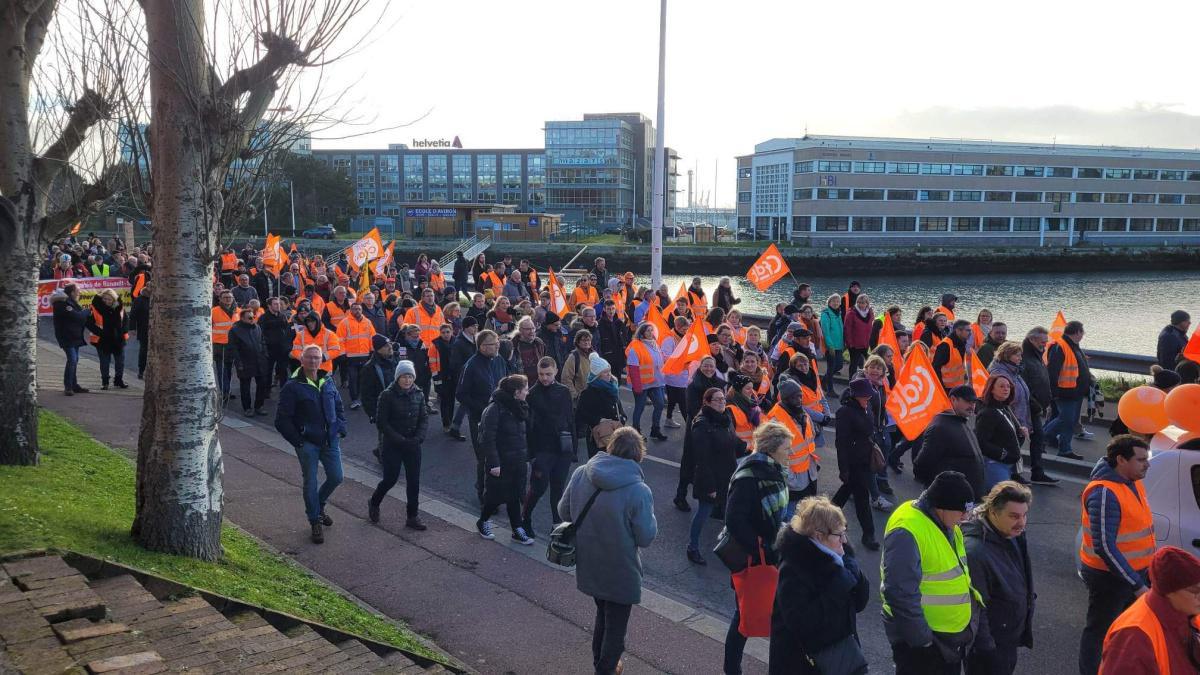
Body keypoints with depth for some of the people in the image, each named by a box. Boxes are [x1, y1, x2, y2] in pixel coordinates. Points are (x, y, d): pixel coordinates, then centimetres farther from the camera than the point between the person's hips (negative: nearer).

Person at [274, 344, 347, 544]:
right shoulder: (293, 387, -10)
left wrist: (340, 429, 6)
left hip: (330, 440, 5)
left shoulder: (328, 381, 6)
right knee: (310, 483, 2)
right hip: (307, 443, -5)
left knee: (336, 477, 8)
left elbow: (339, 407, 18)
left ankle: (319, 505, 36)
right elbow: (282, 420, -10)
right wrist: (298, 441, -12)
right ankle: (315, 522, 17)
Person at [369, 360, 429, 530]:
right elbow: (381, 422, -13)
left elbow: (424, 419, 4)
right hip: (392, 446, -4)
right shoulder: (388, 395, -13)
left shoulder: (418, 394, 0)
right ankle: (374, 503, 33)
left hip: (413, 445, 4)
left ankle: (412, 517, 16)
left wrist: (419, 437, -13)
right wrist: (400, 440, -18)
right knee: (390, 478, 3)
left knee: (414, 481, 5)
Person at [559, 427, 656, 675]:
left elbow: (563, 511, 0)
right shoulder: (639, 491, -27)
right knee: (616, 625, 19)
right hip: (620, 573, -5)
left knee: (602, 614, 31)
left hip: (587, 566, 6)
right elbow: (646, 538, -18)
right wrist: (649, 515, -1)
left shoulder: (581, 474, -13)